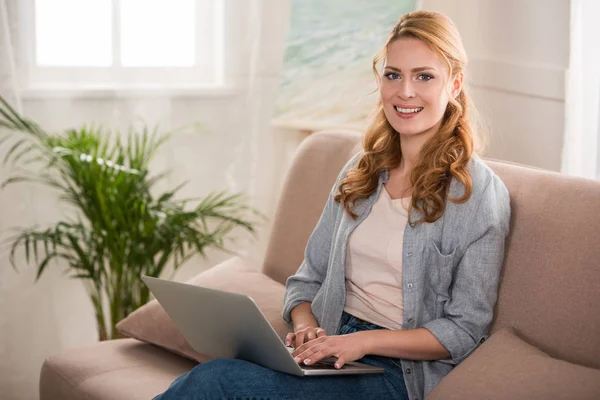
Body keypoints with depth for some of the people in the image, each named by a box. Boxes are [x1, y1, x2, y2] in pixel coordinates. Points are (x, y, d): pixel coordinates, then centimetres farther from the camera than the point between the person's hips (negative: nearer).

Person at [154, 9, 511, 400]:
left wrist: (364, 341, -17)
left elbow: (465, 328, -6)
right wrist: (305, 327, -6)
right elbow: (309, 278, 17)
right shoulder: (360, 171, 14)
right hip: (329, 352, 5)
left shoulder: (480, 192, -4)